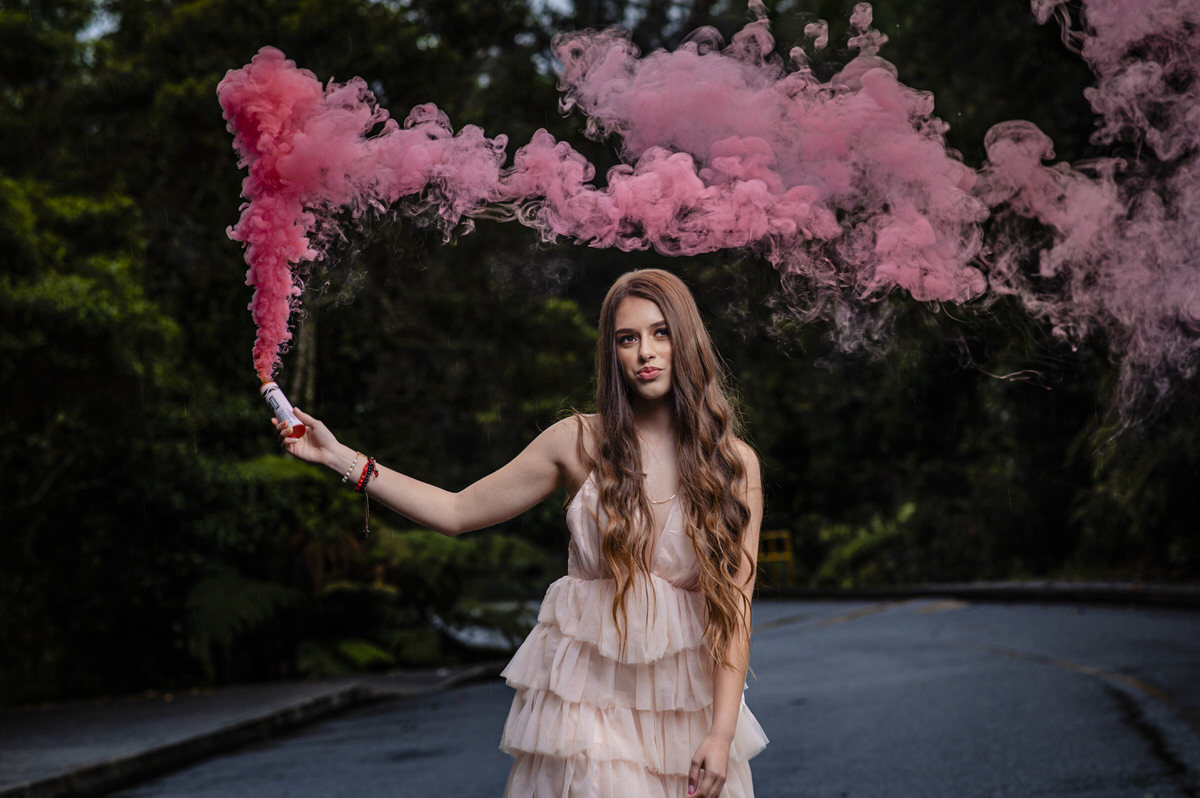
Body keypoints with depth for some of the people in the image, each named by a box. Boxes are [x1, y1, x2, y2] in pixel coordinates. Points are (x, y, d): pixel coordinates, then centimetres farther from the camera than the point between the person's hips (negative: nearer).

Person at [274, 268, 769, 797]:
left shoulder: (735, 464, -2)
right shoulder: (580, 443, -1)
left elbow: (734, 609, -6)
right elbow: (457, 512, 5)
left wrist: (722, 732, -14)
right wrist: (340, 457, 1)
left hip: (684, 707, 0)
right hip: (586, 690, 0)